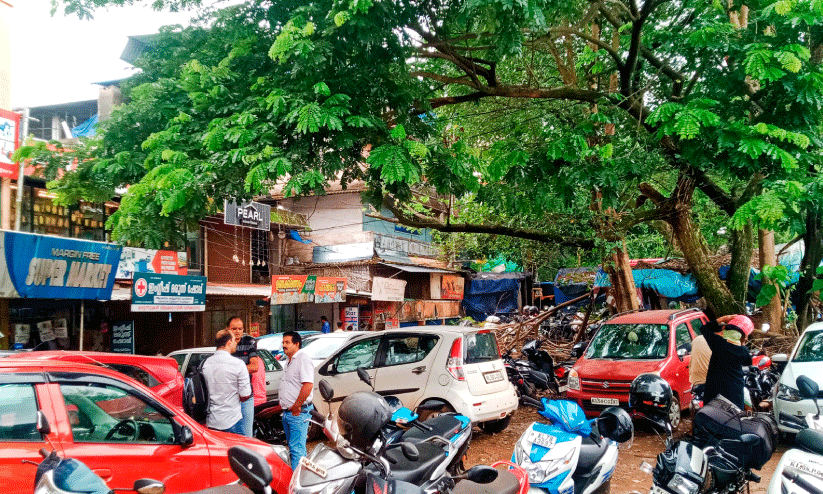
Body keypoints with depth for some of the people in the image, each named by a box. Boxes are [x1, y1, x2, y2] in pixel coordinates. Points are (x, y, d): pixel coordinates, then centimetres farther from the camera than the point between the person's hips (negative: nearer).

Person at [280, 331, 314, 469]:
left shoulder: (303, 359, -14)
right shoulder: (288, 361, 18)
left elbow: (308, 385, -24)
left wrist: (297, 406, -21)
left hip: (298, 413, -10)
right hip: (287, 412, 10)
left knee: (297, 448, -11)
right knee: (292, 447, 17)